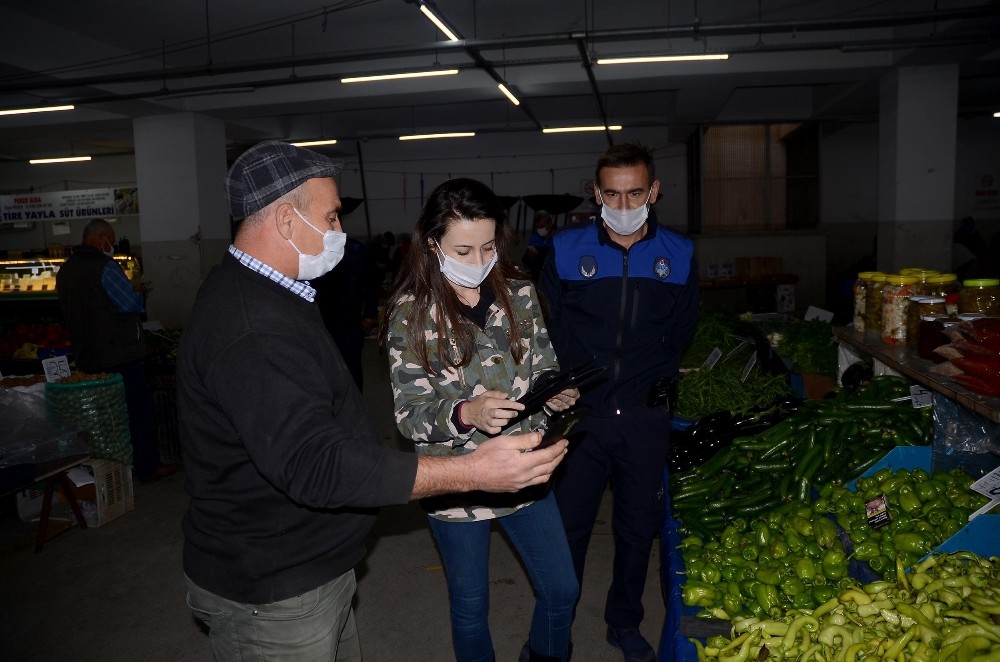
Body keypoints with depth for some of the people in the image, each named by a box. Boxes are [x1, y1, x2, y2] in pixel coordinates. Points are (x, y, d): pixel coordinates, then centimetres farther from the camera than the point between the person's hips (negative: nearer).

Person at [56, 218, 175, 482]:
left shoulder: (65, 270, 12)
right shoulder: (104, 266, -16)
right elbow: (132, 304, -17)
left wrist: (133, 291, 18)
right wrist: (139, 292, 6)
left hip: (87, 357, 8)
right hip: (119, 354, -8)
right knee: (138, 409, 1)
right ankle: (147, 467, 6)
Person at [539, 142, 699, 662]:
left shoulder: (678, 255, 1)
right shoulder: (566, 250, -4)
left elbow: (680, 332, 13)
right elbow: (547, 328, 3)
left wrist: (659, 381, 6)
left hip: (645, 417, 2)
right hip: (580, 412, -1)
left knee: (638, 526, 15)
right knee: (567, 525, 9)